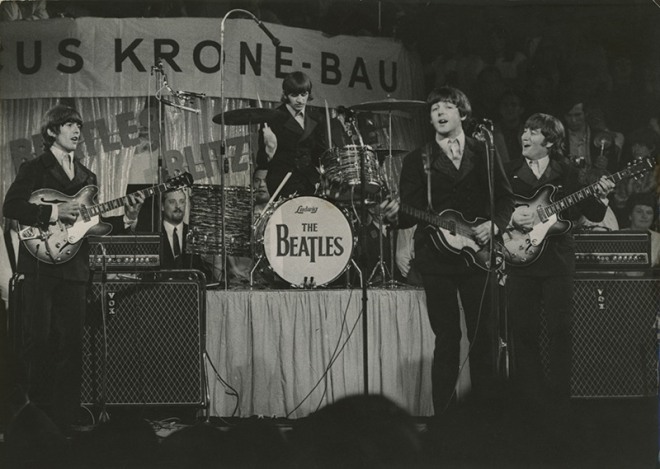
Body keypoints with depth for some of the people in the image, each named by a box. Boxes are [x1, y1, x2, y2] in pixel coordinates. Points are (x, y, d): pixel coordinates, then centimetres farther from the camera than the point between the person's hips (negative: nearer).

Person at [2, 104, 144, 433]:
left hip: (75, 268, 5)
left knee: (71, 344, 3)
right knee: (38, 341, -5)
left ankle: (64, 416, 7)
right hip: (40, 266, -5)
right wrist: (54, 212, -19)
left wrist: (125, 218, 0)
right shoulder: (34, 169, 1)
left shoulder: (86, 176, 18)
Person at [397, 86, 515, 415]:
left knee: (481, 337, 3)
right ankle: (444, 414, 2)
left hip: (477, 255, 1)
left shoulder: (483, 154, 11)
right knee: (447, 339, -3)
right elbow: (410, 211, 2)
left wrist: (495, 224, -6)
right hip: (436, 258, -1)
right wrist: (396, 215, -20)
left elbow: (505, 198, 12)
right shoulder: (418, 160, 7)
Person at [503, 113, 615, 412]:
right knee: (523, 331, 1)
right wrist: (511, 219, -14)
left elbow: (591, 215, 3)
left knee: (560, 330, -1)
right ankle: (531, 396, 11)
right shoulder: (510, 173, 7)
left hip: (558, 260, -1)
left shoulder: (567, 173, 5)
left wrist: (600, 198, -17)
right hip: (521, 259, 1)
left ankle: (559, 397, 8)